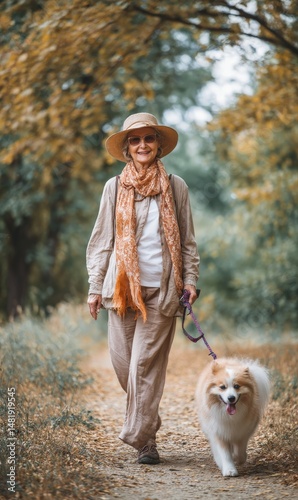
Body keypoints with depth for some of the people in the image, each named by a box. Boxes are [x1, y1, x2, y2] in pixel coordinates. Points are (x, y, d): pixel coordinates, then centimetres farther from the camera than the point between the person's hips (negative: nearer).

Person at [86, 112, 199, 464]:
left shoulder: (175, 187, 6)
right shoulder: (115, 187, 6)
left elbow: (187, 239, 10)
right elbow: (102, 239, 8)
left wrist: (190, 279, 2)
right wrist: (95, 286, 5)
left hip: (162, 288, -1)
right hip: (123, 286, 1)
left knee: (147, 363, -5)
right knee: (122, 360, 3)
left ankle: (142, 438, 2)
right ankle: (147, 423, 26)